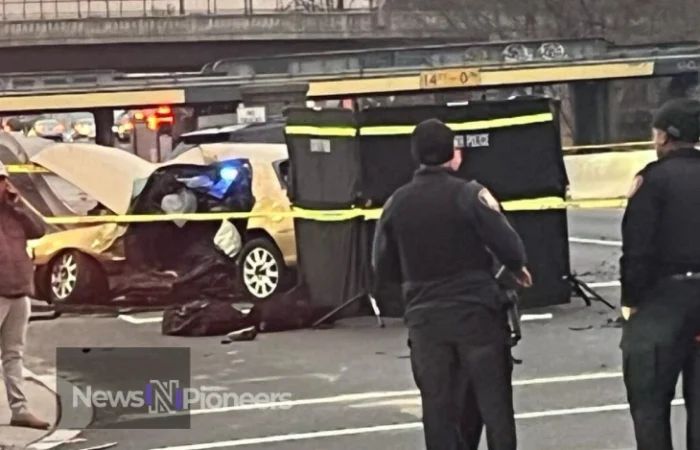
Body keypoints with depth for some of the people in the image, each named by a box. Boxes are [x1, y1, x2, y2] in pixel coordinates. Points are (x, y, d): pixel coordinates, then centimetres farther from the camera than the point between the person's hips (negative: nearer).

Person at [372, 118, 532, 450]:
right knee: (493, 401, 5)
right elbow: (509, 246, -10)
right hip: (477, 313, -3)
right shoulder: (470, 195, -10)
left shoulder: (396, 204, 2)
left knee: (438, 406, 8)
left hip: (425, 319, 3)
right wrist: (518, 268, 11)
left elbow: (383, 269, 7)